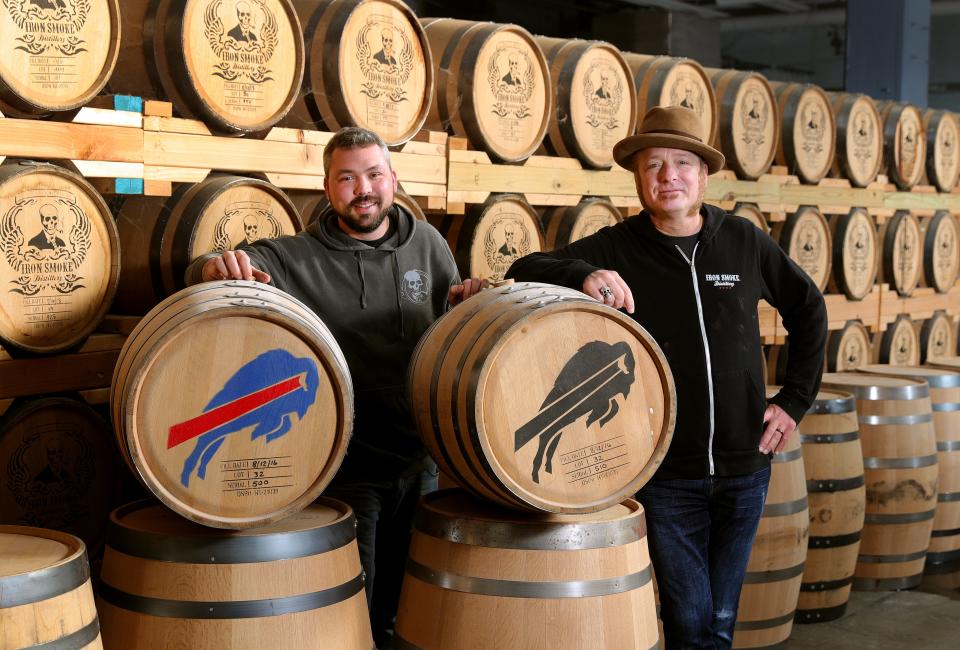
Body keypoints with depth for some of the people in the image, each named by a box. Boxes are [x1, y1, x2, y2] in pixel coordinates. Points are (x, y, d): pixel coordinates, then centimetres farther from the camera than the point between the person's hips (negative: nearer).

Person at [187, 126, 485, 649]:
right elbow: (204, 273, -15)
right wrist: (217, 267, -38)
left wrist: (470, 303, -6)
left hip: (421, 462, 4)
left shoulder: (427, 244, 4)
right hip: (346, 469, -4)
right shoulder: (297, 258, -8)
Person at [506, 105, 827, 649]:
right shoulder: (616, 249, -6)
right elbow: (524, 272, -12)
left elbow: (809, 308, 13)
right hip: (667, 474, -2)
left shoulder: (744, 241, 0)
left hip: (743, 467, 2)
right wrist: (582, 274, -31)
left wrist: (797, 399, 8)